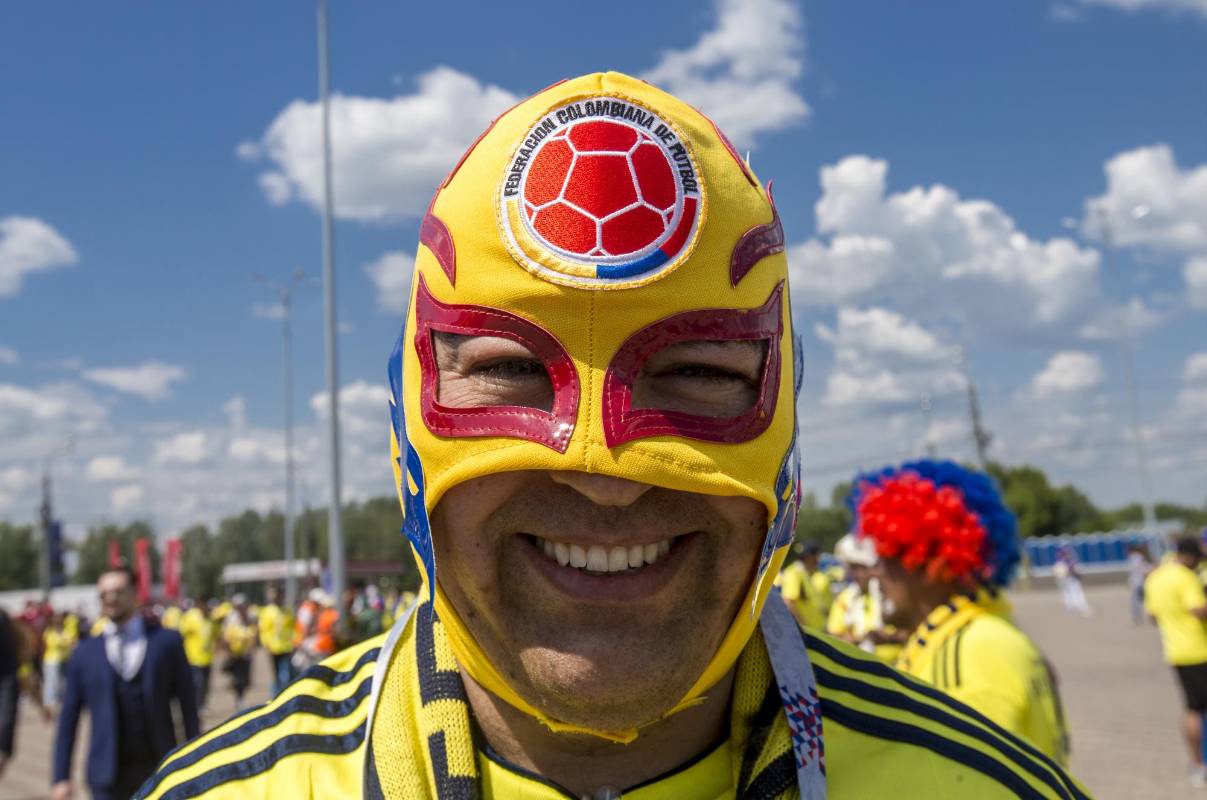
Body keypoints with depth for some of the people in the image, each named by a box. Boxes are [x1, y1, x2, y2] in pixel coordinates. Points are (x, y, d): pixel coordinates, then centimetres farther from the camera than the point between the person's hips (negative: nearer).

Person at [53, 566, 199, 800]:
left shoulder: (166, 640, 2)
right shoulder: (84, 653, 6)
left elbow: (188, 705, 2)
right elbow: (68, 720, 7)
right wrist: (62, 778, 2)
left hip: (159, 770, -1)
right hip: (108, 774, 1)